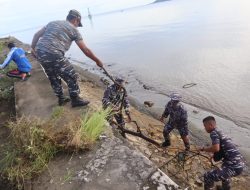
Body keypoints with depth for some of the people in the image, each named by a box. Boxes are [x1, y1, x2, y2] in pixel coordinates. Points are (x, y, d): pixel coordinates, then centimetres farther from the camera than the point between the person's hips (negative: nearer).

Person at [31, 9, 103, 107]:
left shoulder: (52, 23, 24)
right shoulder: (73, 29, 6)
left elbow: (36, 35, 18)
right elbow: (86, 50, 4)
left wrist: (33, 48, 23)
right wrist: (97, 61, 12)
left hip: (40, 53, 8)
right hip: (54, 55, -8)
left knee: (54, 77, 22)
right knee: (71, 76, 6)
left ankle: (61, 98, 35)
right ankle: (75, 100, 18)